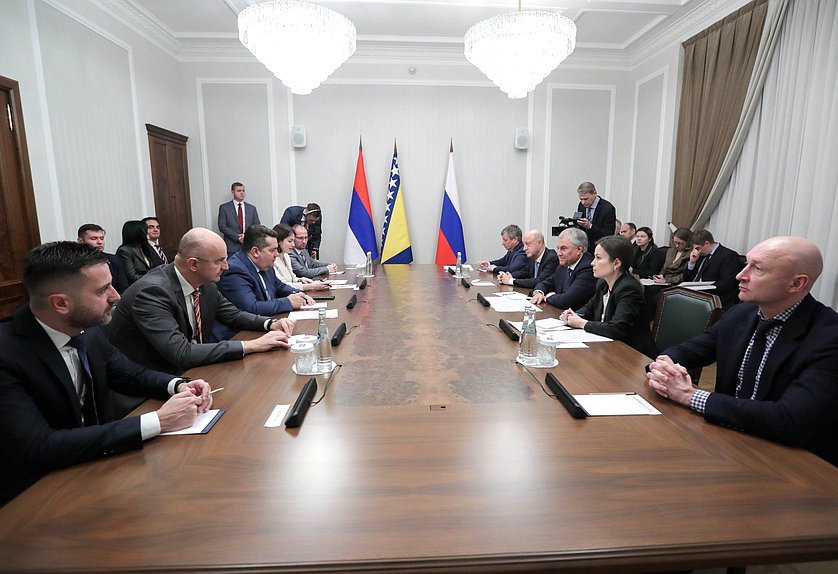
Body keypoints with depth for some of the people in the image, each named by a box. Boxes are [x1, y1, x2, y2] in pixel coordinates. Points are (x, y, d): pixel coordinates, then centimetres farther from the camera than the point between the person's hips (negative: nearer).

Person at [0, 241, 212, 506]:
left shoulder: (87, 330, -6)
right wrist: (157, 421, -31)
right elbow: (38, 449, -29)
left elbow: (132, 374, 7)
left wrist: (179, 386, -14)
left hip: (93, 463, 6)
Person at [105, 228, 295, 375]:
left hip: (189, 368, 7)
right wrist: (251, 345, -32)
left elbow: (233, 315, 10)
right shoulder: (152, 292, -26)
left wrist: (271, 324, -9)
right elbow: (181, 354, -32)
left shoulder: (205, 282, -5)